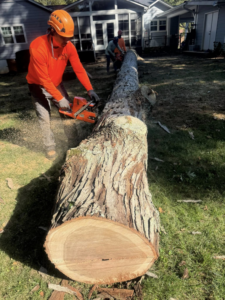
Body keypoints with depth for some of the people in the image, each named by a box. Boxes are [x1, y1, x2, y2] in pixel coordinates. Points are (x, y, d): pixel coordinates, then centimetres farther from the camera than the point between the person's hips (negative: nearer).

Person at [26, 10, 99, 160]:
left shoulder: (69, 46, -16)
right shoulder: (38, 47, -32)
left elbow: (79, 69, -17)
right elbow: (44, 79, -31)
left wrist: (90, 89, -26)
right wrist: (59, 99, -31)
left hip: (57, 84, 5)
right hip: (39, 86, -5)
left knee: (69, 110, 5)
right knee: (44, 117, -8)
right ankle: (50, 147, 7)